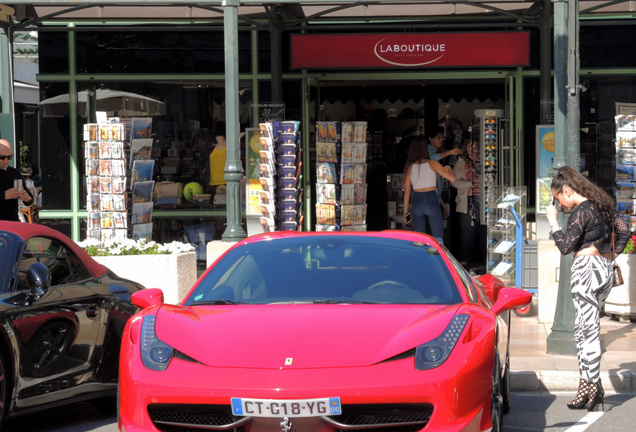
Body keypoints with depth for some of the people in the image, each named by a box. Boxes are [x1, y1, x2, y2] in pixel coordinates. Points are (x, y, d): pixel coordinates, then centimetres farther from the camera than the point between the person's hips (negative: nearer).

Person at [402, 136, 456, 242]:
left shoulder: (410, 167, 5)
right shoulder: (432, 164, -3)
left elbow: (407, 191, 7)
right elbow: (452, 178, -2)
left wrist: (405, 211, 13)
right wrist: (449, 169, 19)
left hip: (417, 202, 3)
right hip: (432, 201, -3)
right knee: (438, 240, -1)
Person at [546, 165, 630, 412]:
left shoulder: (581, 211, -13)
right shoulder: (602, 205, 13)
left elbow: (566, 246, -15)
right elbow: (623, 232, 16)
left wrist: (552, 221, -7)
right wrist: (611, 256, 15)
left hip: (587, 269, -9)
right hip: (605, 270, 9)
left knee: (588, 331, -6)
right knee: (584, 331, 12)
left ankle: (592, 387, -5)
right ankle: (587, 385, 12)